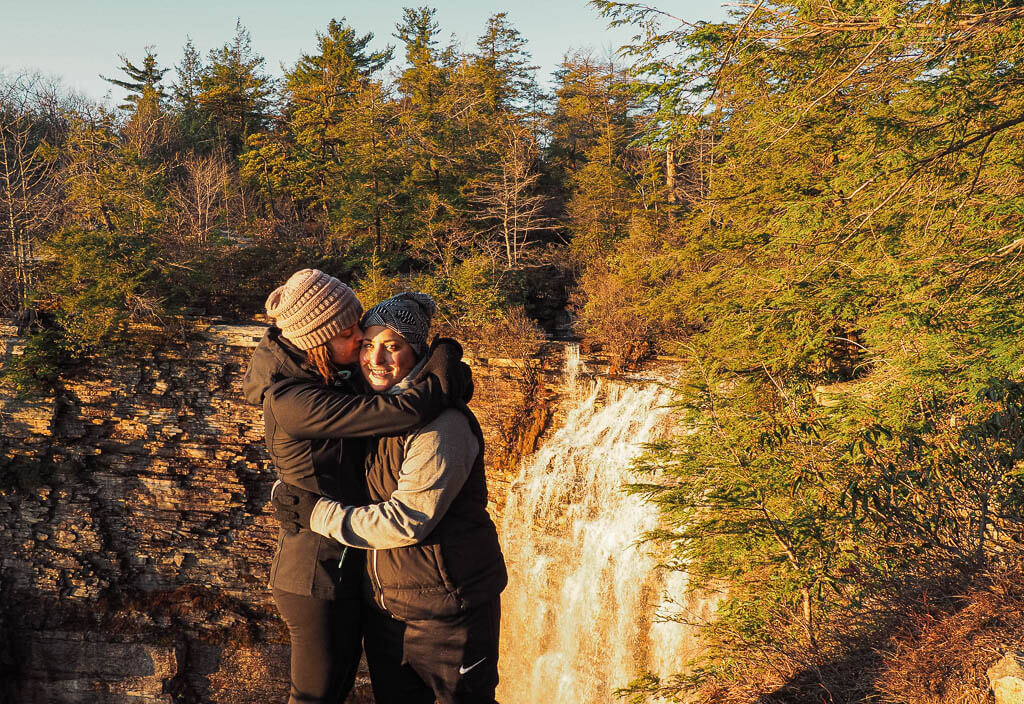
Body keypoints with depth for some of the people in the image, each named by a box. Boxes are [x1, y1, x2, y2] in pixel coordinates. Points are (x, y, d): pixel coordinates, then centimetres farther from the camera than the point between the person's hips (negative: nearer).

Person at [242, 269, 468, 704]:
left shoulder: (326, 378, 1)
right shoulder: (292, 401, -27)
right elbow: (403, 413, -34)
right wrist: (447, 370, -16)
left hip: (343, 567, 9)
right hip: (317, 576, -9)